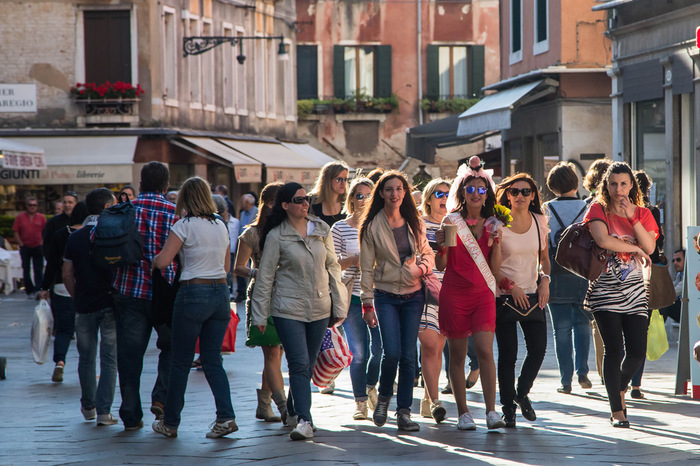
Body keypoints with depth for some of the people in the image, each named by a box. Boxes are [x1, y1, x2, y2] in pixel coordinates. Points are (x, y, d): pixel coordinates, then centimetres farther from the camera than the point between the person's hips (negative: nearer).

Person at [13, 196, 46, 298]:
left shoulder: (41, 217, 2)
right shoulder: (20, 217, 2)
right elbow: (16, 232, 3)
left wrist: (42, 243, -5)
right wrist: (21, 244, -4)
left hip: (37, 248, -1)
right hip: (25, 247, 1)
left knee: (39, 270, -6)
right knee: (26, 270, 6)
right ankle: (30, 291, 15)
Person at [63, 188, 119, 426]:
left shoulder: (74, 238, 2)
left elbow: (67, 274, 4)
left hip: (85, 305, 3)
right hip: (110, 303, -3)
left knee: (86, 358, 15)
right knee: (109, 359, 0)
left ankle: (88, 406, 25)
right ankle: (104, 411, -5)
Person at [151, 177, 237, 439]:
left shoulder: (185, 225, -9)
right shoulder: (221, 225, 10)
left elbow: (163, 261, -14)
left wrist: (152, 262, 7)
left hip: (193, 293, -5)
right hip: (220, 292, 5)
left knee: (181, 362, 5)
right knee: (212, 360, 9)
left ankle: (170, 422, 13)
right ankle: (226, 416, -7)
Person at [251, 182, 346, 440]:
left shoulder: (321, 229, 6)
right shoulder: (276, 236, -5)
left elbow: (332, 267, 12)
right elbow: (265, 276, -1)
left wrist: (338, 306, 10)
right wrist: (260, 315, -2)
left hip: (319, 308, 4)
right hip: (288, 309, -4)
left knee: (307, 365, 11)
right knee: (299, 364, -13)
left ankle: (293, 411, 28)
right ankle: (304, 421, -16)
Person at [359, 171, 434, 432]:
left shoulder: (414, 223, 7)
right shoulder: (372, 226, -2)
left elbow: (428, 253, 17)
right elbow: (366, 268, -1)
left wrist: (422, 266, -7)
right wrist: (367, 304, -5)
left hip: (413, 295, 3)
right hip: (386, 295, -3)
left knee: (408, 355, -1)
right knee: (392, 352, -15)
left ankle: (404, 411, 7)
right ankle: (383, 397, 12)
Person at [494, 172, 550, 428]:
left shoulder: (539, 222, 6)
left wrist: (545, 280, 1)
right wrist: (509, 286, -13)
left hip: (532, 294, 4)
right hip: (504, 295, -4)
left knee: (538, 349, -4)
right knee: (508, 353, -5)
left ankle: (522, 393, 22)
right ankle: (508, 407, 8)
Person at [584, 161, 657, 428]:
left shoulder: (643, 214, 9)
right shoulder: (598, 210, -1)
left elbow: (650, 247, -8)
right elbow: (603, 240, -20)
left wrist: (632, 217, -13)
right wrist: (635, 248, -10)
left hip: (634, 292, 4)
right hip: (605, 291, -3)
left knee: (637, 351, -1)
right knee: (614, 350, -10)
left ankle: (620, 388, 30)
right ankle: (617, 412, -5)